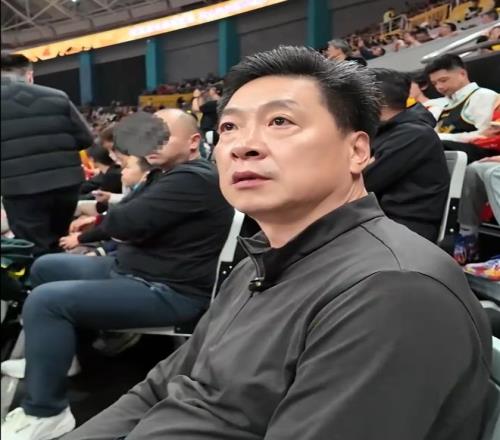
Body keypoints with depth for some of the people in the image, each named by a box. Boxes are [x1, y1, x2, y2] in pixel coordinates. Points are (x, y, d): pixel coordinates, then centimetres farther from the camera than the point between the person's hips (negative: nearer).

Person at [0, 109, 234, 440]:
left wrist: (107, 217, -2)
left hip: (168, 292, -11)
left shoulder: (193, 180, -20)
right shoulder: (174, 176, 16)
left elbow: (123, 223, -24)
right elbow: (134, 220, 14)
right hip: (134, 271, 11)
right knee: (45, 267, 18)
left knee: (45, 301, -23)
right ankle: (51, 356, 30)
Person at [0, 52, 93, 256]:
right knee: (58, 247, 23)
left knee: (37, 253, 6)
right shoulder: (57, 97, 3)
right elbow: (85, 139, 6)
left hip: (21, 189, -3)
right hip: (66, 183, 4)